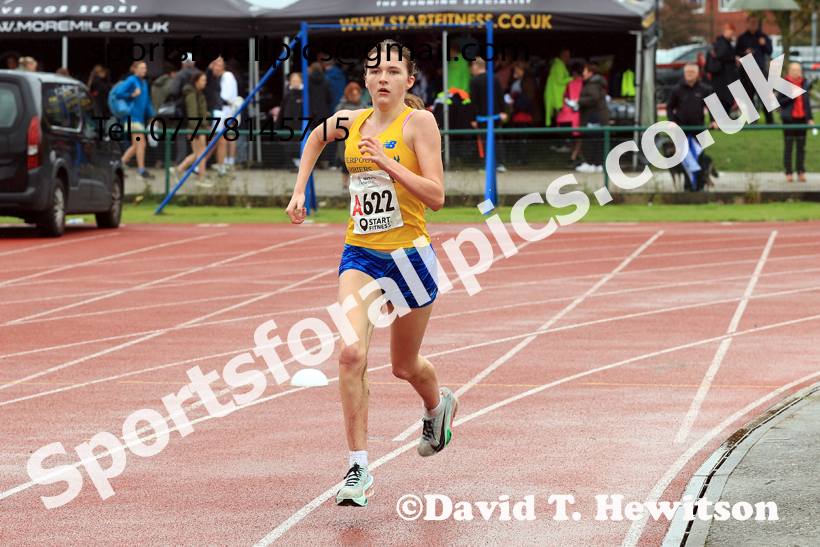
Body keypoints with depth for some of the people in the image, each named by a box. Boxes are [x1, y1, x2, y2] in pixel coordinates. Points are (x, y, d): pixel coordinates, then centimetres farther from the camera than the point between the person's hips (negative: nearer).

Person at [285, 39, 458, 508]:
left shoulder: (418, 122, -10)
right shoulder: (351, 121, 3)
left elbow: (436, 196, -17)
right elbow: (316, 138, 28)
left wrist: (387, 162, -26)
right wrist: (299, 190, 19)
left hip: (408, 253, -3)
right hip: (360, 255, 3)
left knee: (405, 366, 14)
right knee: (351, 352, -20)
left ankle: (439, 406, 52)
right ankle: (359, 469, -14)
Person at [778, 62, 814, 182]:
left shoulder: (804, 83, 8)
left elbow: (807, 101, 13)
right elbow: (779, 101, -4)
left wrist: (810, 118, 10)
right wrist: (792, 97, -18)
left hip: (802, 118, 3)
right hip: (789, 119, -3)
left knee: (801, 146, 3)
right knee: (788, 146, 0)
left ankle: (801, 172, 8)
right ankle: (788, 172, 5)